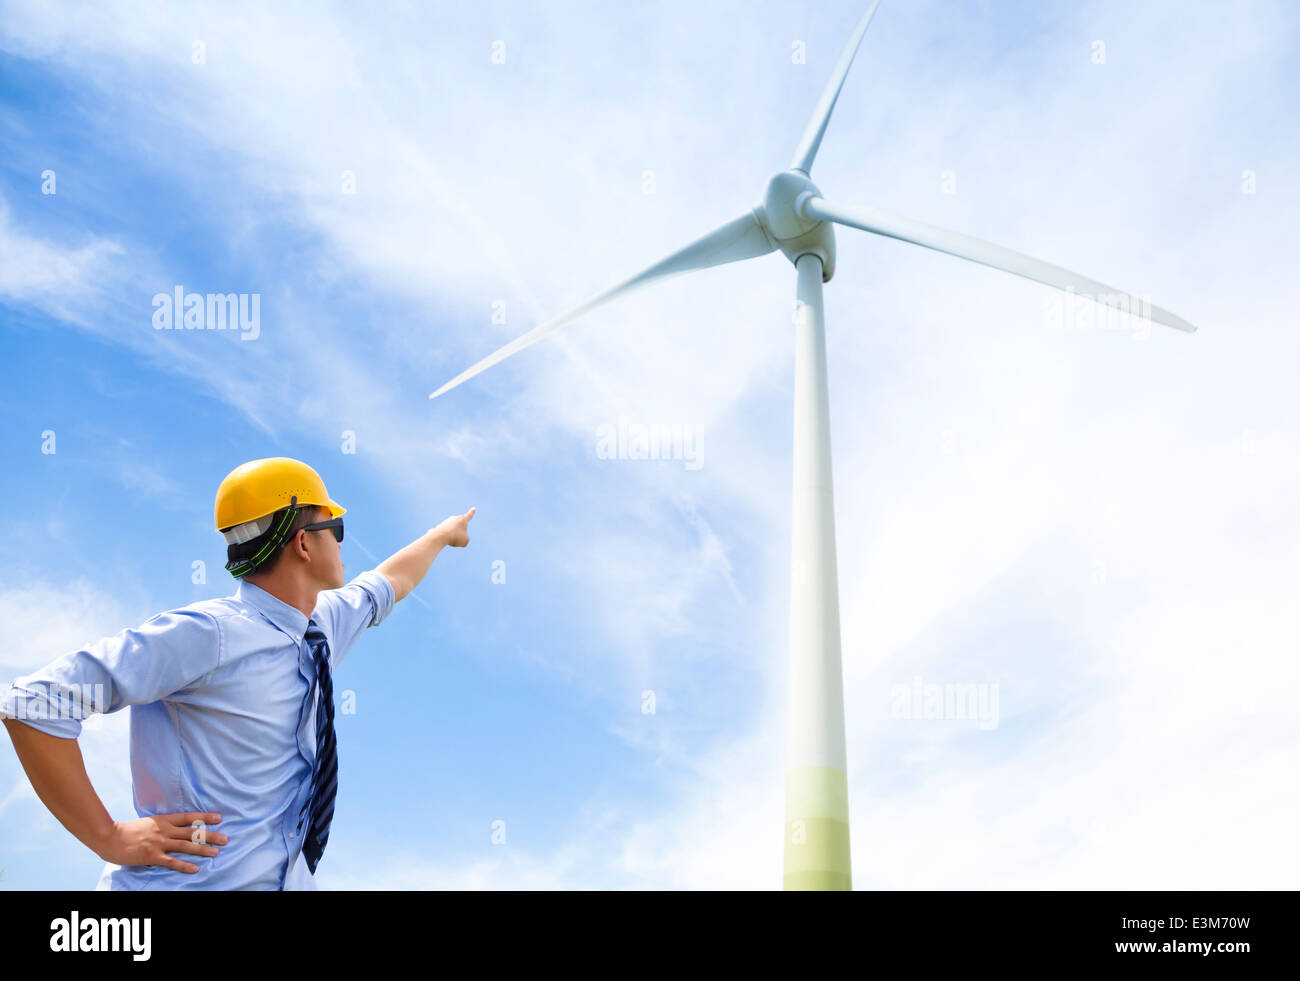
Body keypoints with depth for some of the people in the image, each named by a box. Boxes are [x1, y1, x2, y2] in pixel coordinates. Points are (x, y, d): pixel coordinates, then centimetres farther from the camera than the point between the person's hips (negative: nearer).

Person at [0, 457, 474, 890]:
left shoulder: (325, 624, 4)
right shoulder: (206, 635, -21)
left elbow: (388, 582, 26)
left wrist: (443, 532, 42)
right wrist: (109, 839, -19)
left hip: (285, 878, 7)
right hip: (187, 880, -7)